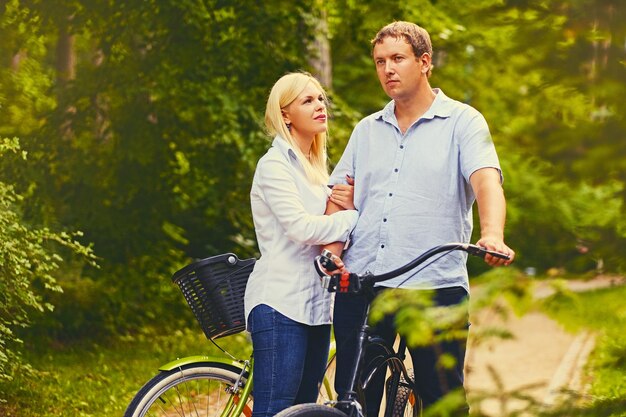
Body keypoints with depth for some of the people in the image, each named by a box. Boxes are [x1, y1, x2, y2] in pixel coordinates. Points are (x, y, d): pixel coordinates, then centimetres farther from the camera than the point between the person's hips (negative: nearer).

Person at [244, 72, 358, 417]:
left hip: (315, 306, 8)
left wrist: (345, 206, -3)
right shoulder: (274, 165, -7)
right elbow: (301, 227, -18)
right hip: (280, 304, -8)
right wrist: (357, 217, -9)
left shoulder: (317, 167, 19)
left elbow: (328, 230, 16)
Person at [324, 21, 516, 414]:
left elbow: (486, 180, -12)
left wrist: (492, 235, -31)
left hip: (435, 285, -4)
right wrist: (331, 252, -4)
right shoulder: (367, 130, 18)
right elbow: (340, 196, 14)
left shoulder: (463, 122, 4)